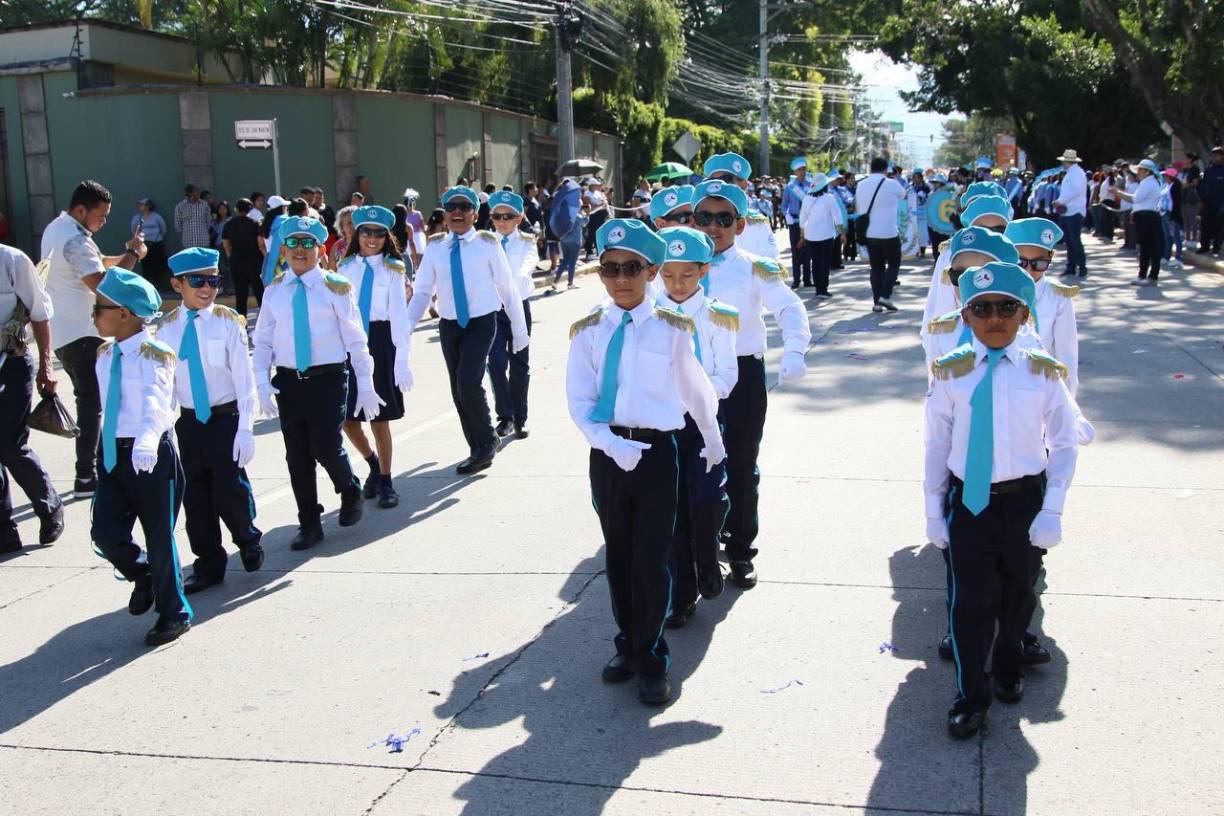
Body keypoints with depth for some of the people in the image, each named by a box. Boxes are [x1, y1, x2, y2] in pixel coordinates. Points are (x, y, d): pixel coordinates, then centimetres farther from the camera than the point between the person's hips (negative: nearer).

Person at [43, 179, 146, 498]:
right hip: (81, 333, -10)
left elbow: (93, 264, 19)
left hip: (61, 331, 10)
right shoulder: (76, 240, -21)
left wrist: (124, 255, 3)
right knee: (92, 404, -6)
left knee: (87, 399, 17)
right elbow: (101, 283, -32)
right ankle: (86, 477, -6)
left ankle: (91, 465, 25)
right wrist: (132, 254, -24)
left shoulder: (56, 229, 12)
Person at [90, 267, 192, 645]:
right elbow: (110, 402, 16)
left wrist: (146, 440, -49)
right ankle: (143, 575, 33)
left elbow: (155, 401, -32)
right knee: (105, 532, 1)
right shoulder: (105, 355, 8)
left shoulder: (154, 355, -15)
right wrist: (106, 447, 15)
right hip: (113, 453, 6)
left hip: (151, 453, -6)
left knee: (159, 536, 3)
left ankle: (174, 612, 20)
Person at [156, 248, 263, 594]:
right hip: (190, 421, 4)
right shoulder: (167, 328, 2)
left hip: (226, 418, -4)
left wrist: (245, 428, -13)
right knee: (195, 496, 10)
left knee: (231, 490, -6)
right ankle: (208, 565, 25)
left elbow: (244, 378, -9)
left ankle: (248, 540, 26)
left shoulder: (227, 322, -9)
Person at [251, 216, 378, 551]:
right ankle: (309, 524, 23)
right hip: (288, 381, 4)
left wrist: (365, 385, -4)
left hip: (328, 378, -3)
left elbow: (355, 339, -2)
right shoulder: (274, 291, 6)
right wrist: (262, 382, -2)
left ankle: (350, 491, 24)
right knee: (297, 456, 8)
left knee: (326, 447, -10)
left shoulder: (336, 288, -4)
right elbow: (263, 341, 9)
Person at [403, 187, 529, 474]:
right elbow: (422, 292, 4)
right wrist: (406, 327, -6)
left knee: (469, 383, -19)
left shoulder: (487, 244, -5)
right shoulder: (435, 248, 3)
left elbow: (507, 288, -1)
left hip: (481, 322, -4)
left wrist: (519, 330, 1)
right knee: (458, 391, 9)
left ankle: (487, 442, 5)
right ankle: (478, 449, 27)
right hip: (449, 325, 4)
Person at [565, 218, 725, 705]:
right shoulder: (588, 331, 1)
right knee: (618, 557, 14)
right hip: (607, 453, 2)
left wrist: (714, 442, 18)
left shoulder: (670, 330, -3)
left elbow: (695, 390, 9)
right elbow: (579, 402, -3)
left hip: (657, 451, -2)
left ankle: (651, 659, 16)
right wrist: (611, 446, -17)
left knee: (651, 560, 0)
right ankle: (628, 645, 31)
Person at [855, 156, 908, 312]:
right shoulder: (892, 184, -8)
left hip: (869, 233, 4)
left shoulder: (861, 185, 4)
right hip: (889, 233, -4)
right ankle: (885, 296, -5)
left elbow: (857, 208, 13)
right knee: (894, 264, 10)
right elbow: (903, 195, 14)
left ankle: (876, 301, 7)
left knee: (876, 267, 11)